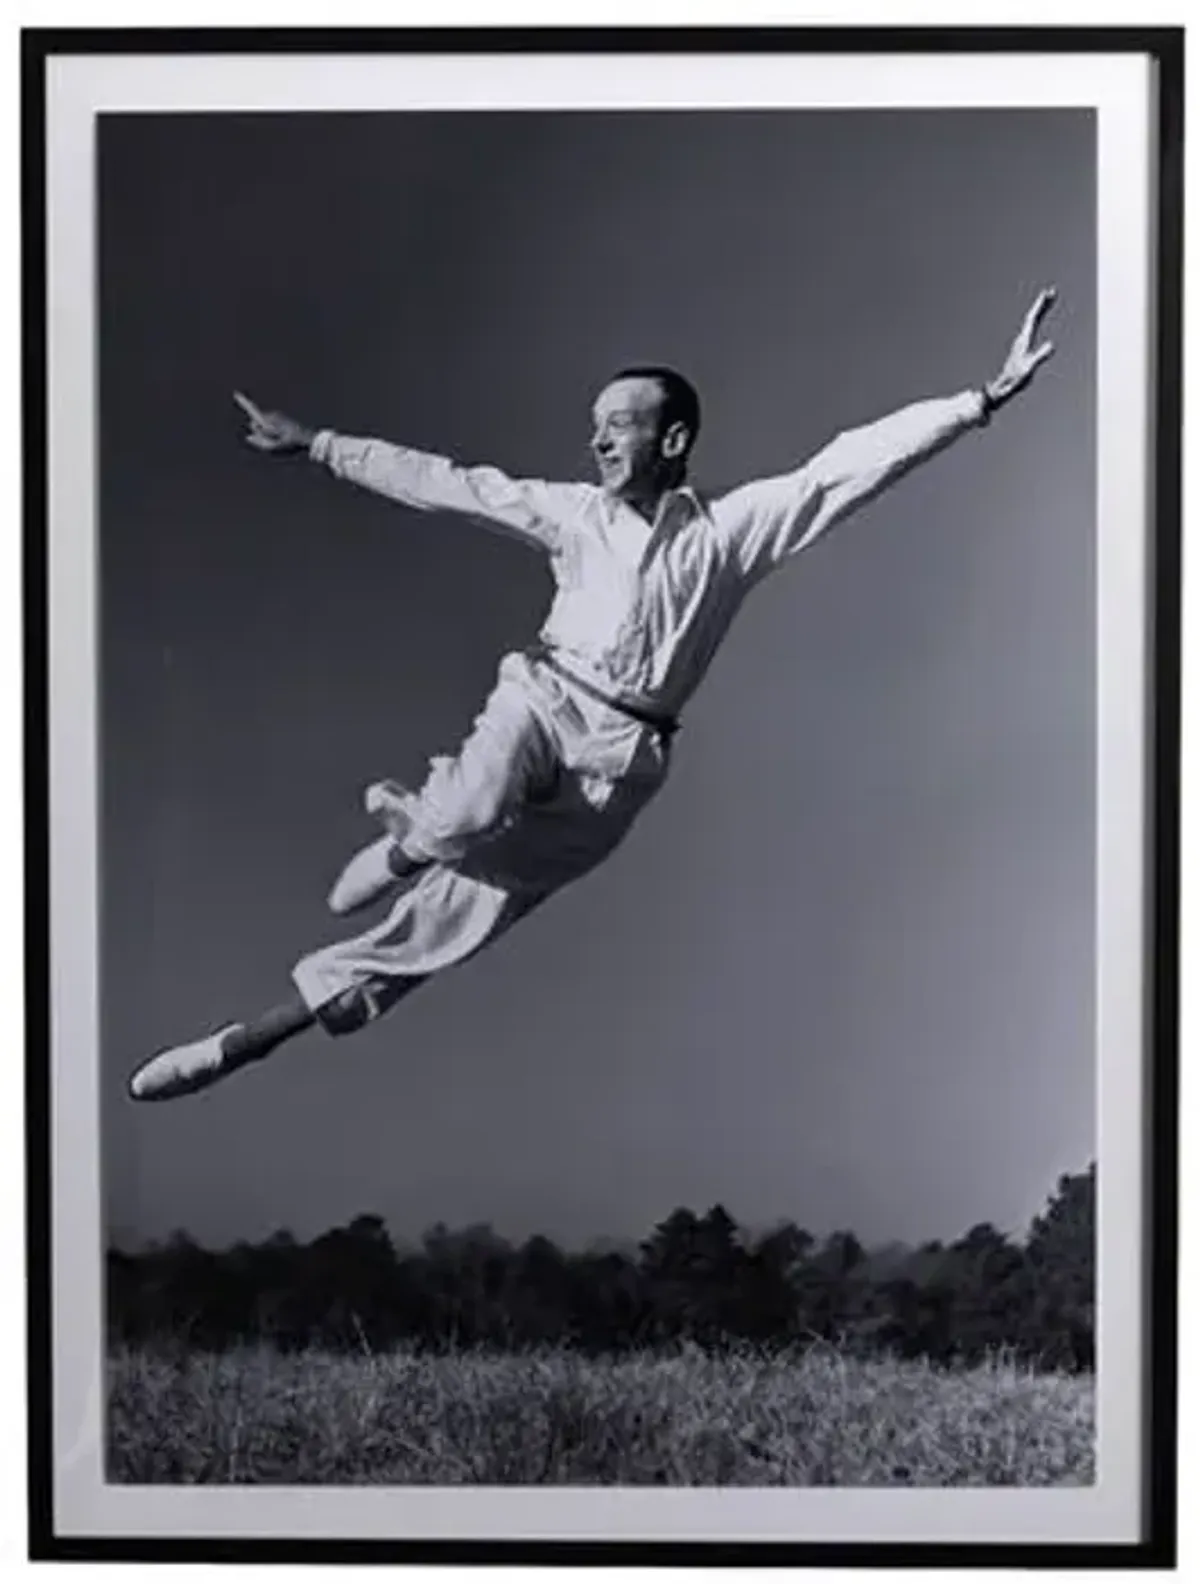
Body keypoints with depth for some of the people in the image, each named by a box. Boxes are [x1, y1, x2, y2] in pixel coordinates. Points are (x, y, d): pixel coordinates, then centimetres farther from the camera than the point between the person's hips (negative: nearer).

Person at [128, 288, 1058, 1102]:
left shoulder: (733, 528, 1)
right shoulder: (574, 511, 8)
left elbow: (854, 464, -8)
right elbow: (442, 481, 12)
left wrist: (984, 400, -16)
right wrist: (317, 446, 12)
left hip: (616, 758, -1)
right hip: (539, 704, 1)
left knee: (460, 910, -2)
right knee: (464, 824, -34)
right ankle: (410, 827, 6)